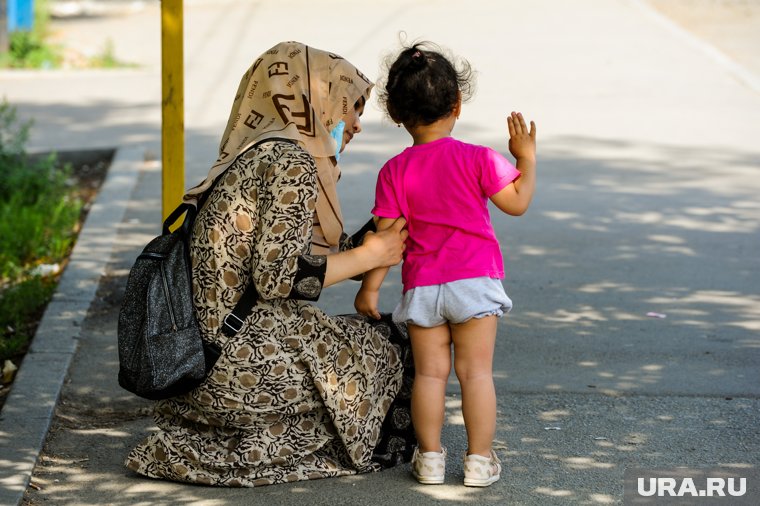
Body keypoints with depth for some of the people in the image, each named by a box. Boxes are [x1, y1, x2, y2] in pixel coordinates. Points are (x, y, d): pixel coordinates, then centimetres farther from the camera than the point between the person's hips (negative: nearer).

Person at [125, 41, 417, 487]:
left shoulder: (257, 156, 16)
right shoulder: (293, 165, -13)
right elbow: (281, 277, -19)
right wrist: (368, 256, -8)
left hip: (204, 353, 9)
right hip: (246, 361, -9)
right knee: (391, 349, 8)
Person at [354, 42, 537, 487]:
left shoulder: (395, 172, -2)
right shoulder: (478, 159, -6)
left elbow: (387, 237, -4)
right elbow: (518, 202, -3)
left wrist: (370, 288, 3)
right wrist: (526, 158, 10)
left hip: (421, 286, 1)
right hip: (475, 279, -1)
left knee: (430, 372, 8)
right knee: (476, 371, 2)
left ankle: (430, 458, 10)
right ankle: (480, 460, 4)